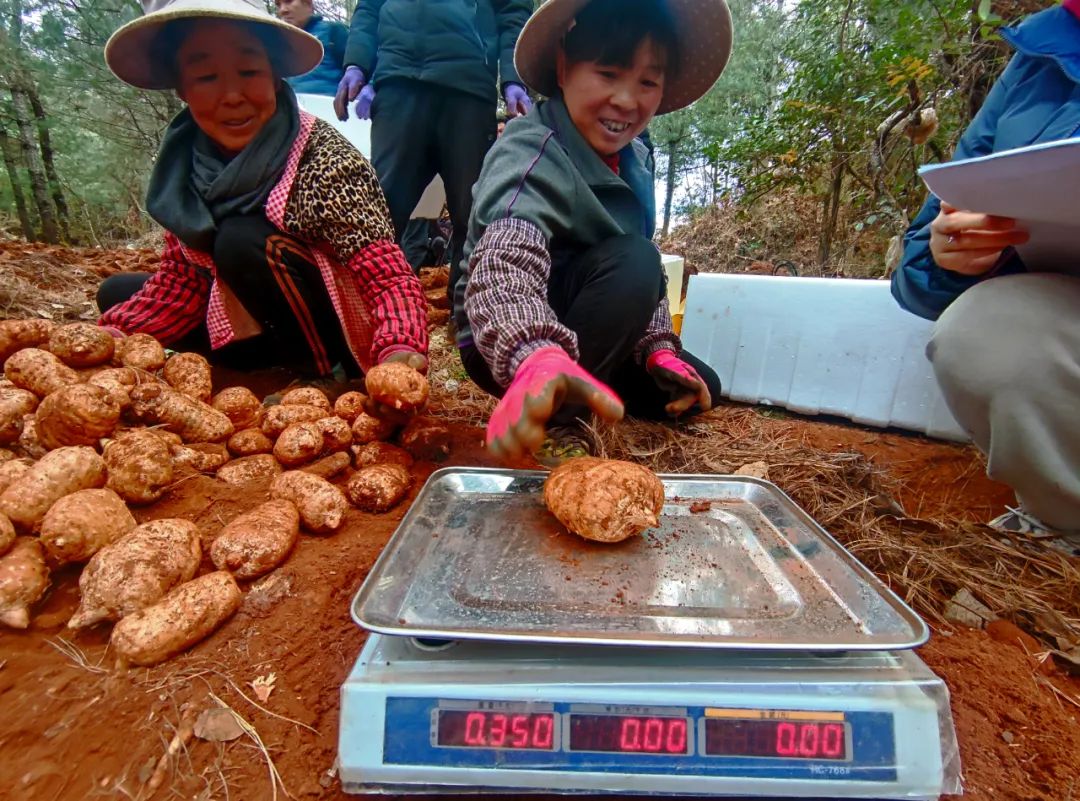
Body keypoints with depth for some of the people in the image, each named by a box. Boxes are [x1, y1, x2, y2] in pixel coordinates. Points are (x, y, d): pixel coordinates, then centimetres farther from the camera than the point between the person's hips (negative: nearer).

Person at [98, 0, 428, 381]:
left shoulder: (321, 157, -20)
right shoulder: (187, 163, -2)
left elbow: (389, 277, -26)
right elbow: (180, 280, 3)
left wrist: (400, 354, -45)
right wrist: (110, 336, -12)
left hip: (344, 335, -6)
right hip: (265, 323, 7)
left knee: (242, 240, -26)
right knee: (116, 292, 9)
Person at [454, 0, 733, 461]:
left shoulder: (633, 161, 0)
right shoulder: (531, 154, -24)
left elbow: (645, 278, 5)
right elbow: (503, 264, -44)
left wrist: (660, 350, -9)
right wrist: (537, 359, -63)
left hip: (576, 328, 8)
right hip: (502, 346, -8)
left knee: (699, 390, 7)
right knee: (632, 260, -30)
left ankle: (564, 403, 14)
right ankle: (552, 420, -20)